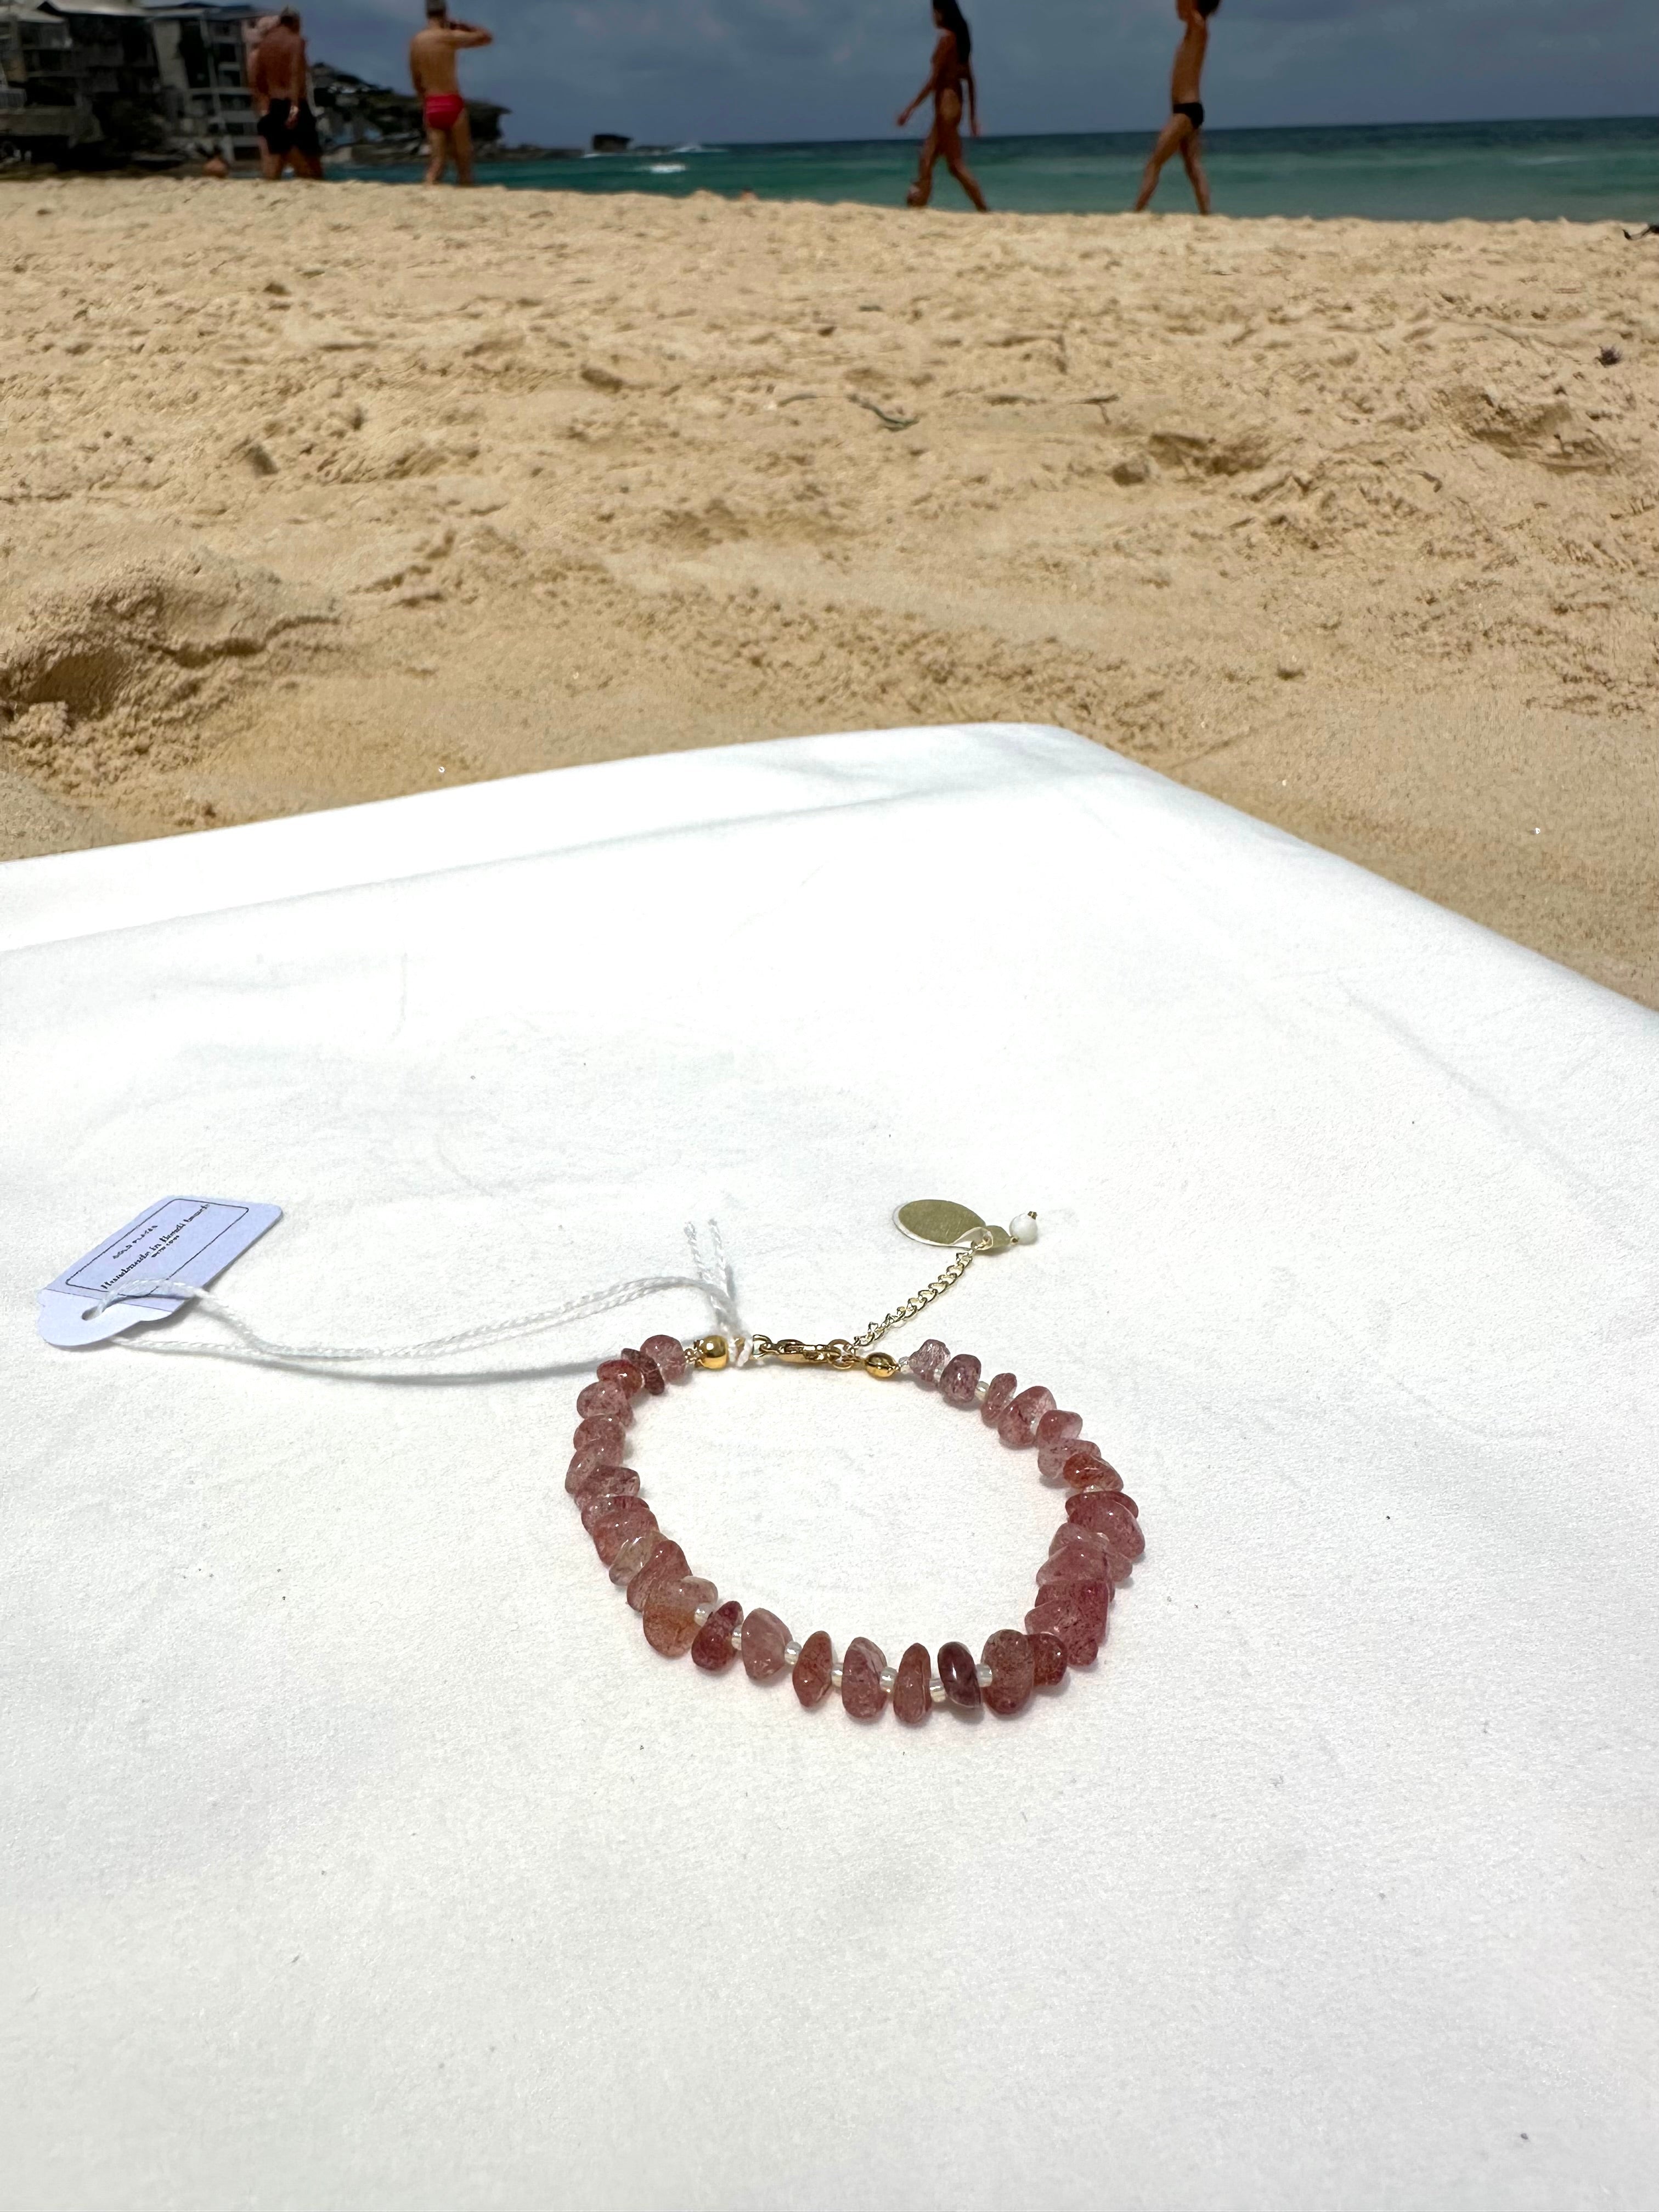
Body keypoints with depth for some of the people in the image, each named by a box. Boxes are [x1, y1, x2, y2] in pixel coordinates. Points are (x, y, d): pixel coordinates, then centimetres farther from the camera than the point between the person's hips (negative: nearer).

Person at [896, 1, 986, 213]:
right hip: (954, 104, 9)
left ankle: (984, 212, -10)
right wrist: (973, 116, 18)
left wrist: (910, 109, -15)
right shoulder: (961, 38, 14)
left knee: (956, 164, -8)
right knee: (926, 163, 9)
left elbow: (934, 79, -16)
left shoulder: (947, 37, -10)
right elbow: (970, 81, 15)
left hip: (946, 104, -9)